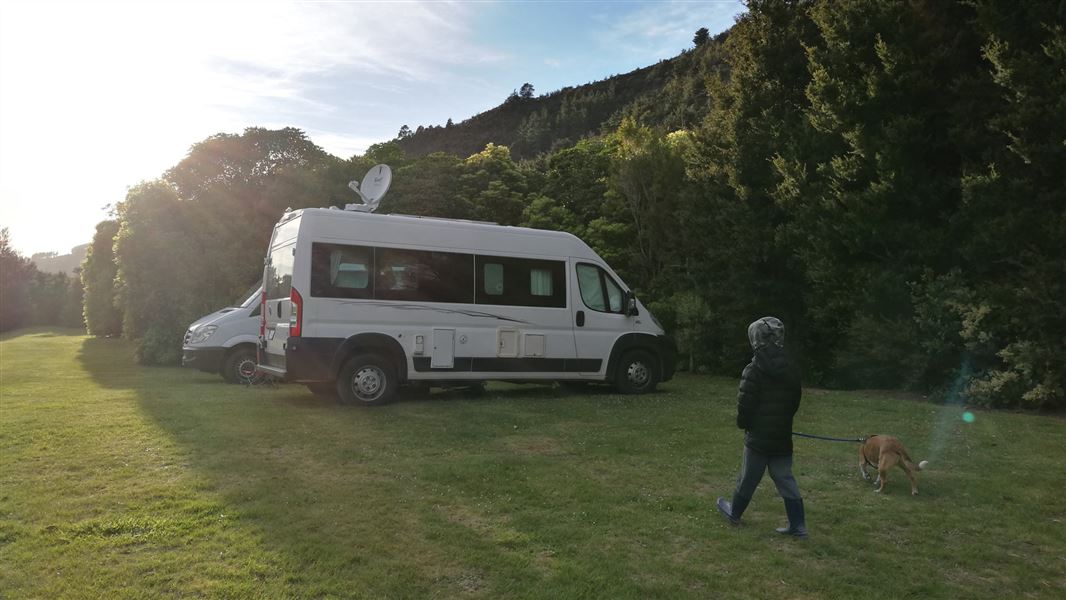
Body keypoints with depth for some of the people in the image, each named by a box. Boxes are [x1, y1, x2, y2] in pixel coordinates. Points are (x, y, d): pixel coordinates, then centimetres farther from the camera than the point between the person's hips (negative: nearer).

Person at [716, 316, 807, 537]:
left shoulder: (754, 371, -18)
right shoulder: (791, 370, 2)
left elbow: (744, 404, -18)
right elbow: (794, 404, 9)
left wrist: (743, 423, 0)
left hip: (758, 437, -5)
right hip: (782, 438, 5)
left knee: (748, 478, 11)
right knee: (785, 480, 11)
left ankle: (734, 512, 30)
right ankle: (798, 525, 11)